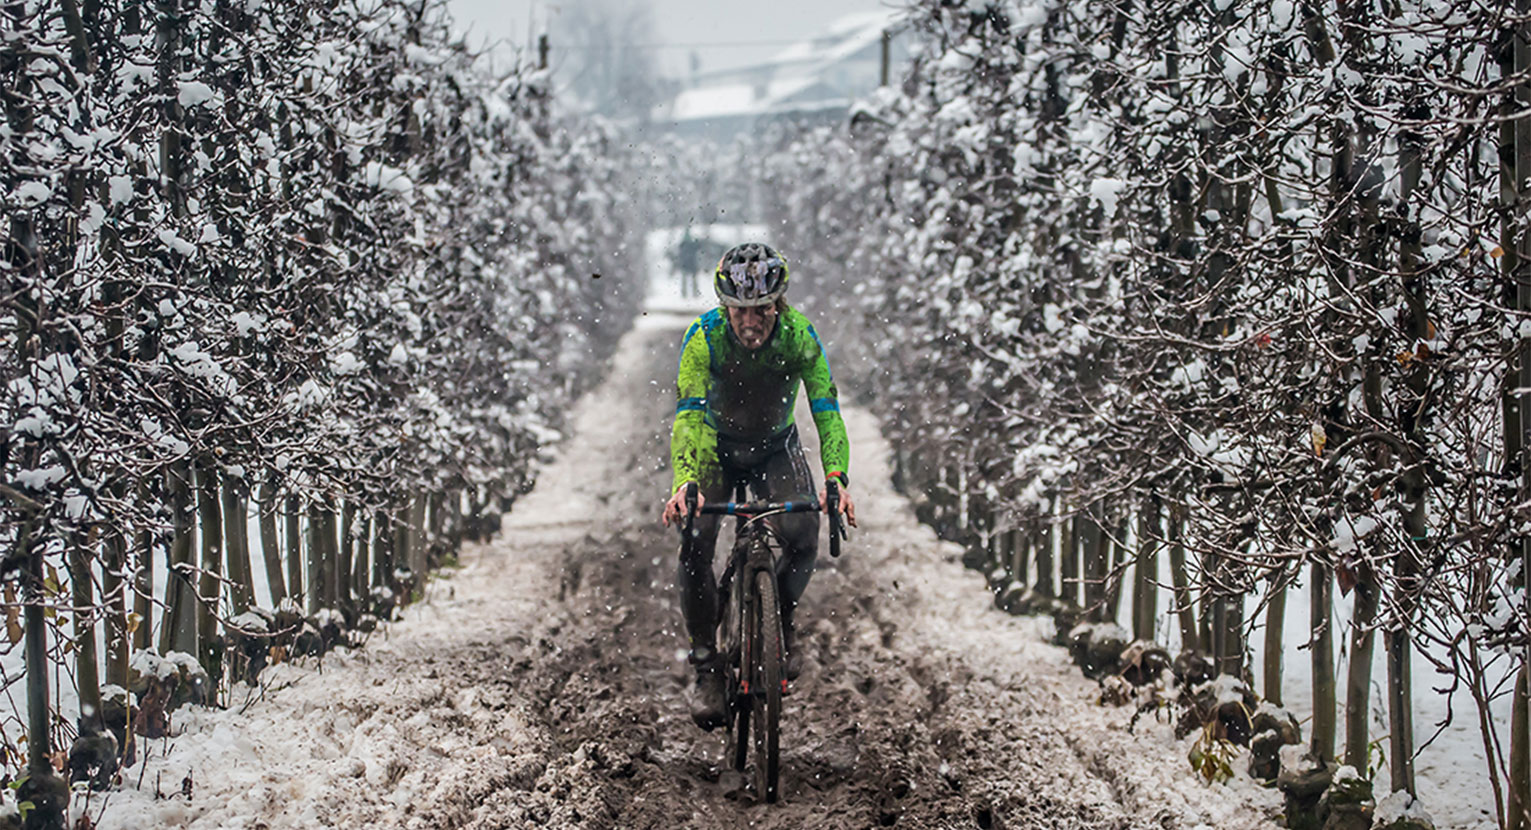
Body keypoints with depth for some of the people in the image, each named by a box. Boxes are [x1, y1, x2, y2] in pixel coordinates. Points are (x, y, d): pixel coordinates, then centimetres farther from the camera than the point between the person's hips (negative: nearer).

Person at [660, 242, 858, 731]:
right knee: (695, 543, -21)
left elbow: (826, 410, -29)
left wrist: (836, 479, -45)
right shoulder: (704, 337, -28)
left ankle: (783, 619, 8)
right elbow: (688, 414, -35)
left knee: (802, 536, -22)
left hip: (776, 446, 1)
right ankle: (706, 664, -7)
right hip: (716, 444, -1)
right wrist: (684, 483, -52)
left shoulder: (799, 336, -26)